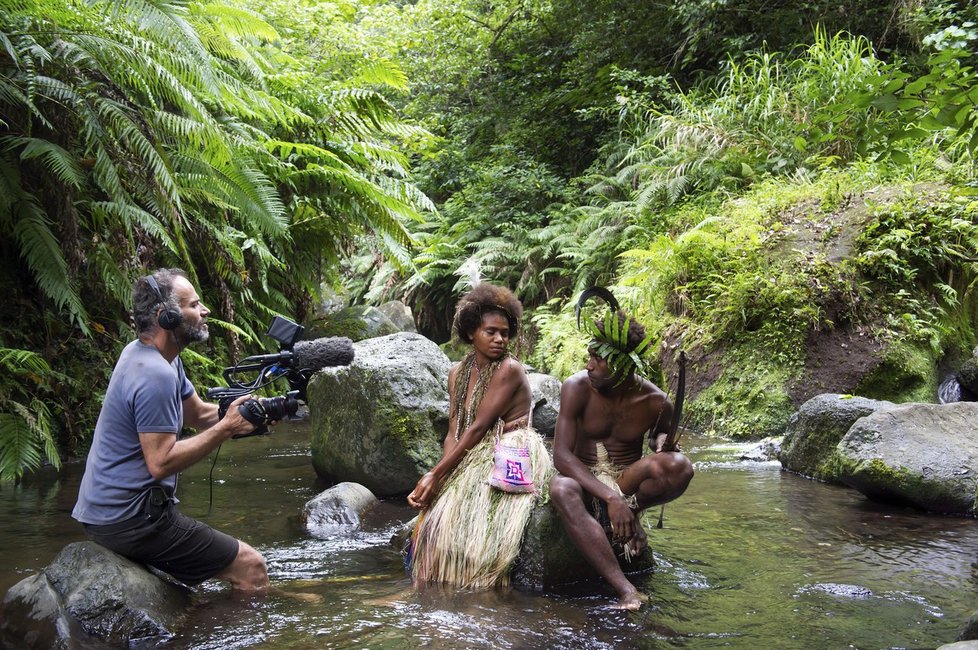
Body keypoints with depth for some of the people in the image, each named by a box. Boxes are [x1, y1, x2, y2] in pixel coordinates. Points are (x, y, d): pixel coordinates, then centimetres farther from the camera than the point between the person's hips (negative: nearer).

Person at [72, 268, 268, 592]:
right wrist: (227, 428, -20)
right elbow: (161, 462, -25)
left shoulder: (143, 354, 10)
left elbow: (198, 414, 16)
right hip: (129, 519, -10)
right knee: (251, 568, -8)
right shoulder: (156, 375, -22)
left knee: (229, 555, 24)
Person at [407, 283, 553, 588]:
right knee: (438, 518, -11)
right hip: (475, 460, 7)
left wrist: (436, 475, -15)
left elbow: (478, 428, -15)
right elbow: (454, 433, 5)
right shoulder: (458, 373, 10)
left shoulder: (509, 370, -11)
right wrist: (436, 477, -14)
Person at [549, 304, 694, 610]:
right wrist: (610, 498, -32)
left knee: (680, 467, -30)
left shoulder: (655, 402, -6)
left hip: (628, 481, 1)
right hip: (584, 480, -1)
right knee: (561, 489, -40)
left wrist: (664, 446, -16)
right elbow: (561, 455, -20)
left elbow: (663, 449, 12)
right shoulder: (577, 387, -13)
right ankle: (626, 591, -44)